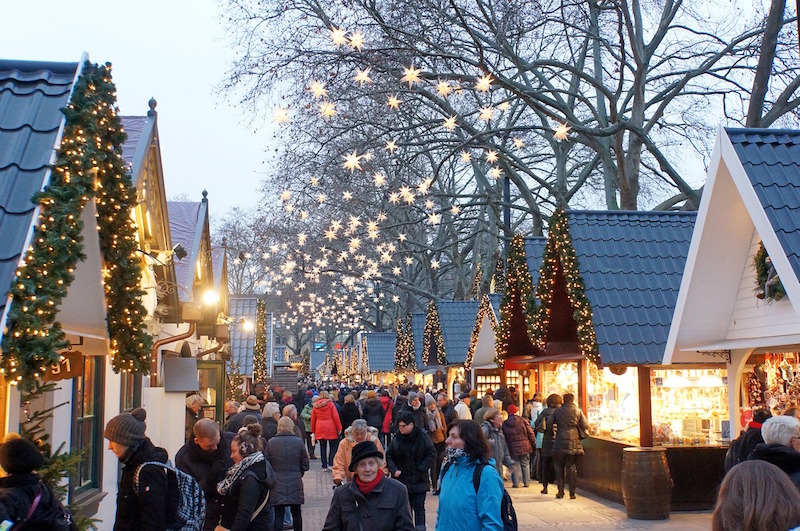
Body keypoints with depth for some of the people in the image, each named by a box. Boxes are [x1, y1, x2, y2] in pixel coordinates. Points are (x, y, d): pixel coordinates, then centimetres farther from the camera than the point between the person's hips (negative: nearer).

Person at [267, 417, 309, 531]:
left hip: (277, 484, 0)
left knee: (278, 515, 3)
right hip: (295, 483, 1)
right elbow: (305, 465, -1)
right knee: (296, 514, 15)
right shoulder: (298, 442, -6)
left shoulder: (270, 442, -6)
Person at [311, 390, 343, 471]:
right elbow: (336, 417, -5)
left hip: (320, 429, 3)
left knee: (323, 447, 9)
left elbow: (313, 419, 10)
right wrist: (339, 428, 0)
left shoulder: (316, 406, 7)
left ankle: (324, 466, 9)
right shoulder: (330, 404, -2)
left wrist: (313, 430, 18)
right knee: (333, 446, 5)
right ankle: (331, 463, -7)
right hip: (331, 429, -3)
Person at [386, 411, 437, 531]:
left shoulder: (423, 438, -8)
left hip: (419, 480, -3)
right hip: (401, 479, 3)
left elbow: (431, 455, -5)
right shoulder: (396, 439, -1)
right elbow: (389, 456, 7)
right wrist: (394, 470, -8)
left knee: (419, 507, 3)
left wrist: (420, 469, -13)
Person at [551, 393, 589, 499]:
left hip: (560, 442, 0)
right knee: (572, 468, 6)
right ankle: (572, 493, 6)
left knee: (559, 467, 10)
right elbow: (585, 426, -3)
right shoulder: (578, 411, -2)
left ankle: (560, 491, 9)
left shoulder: (557, 411, -1)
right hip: (573, 443, 0)